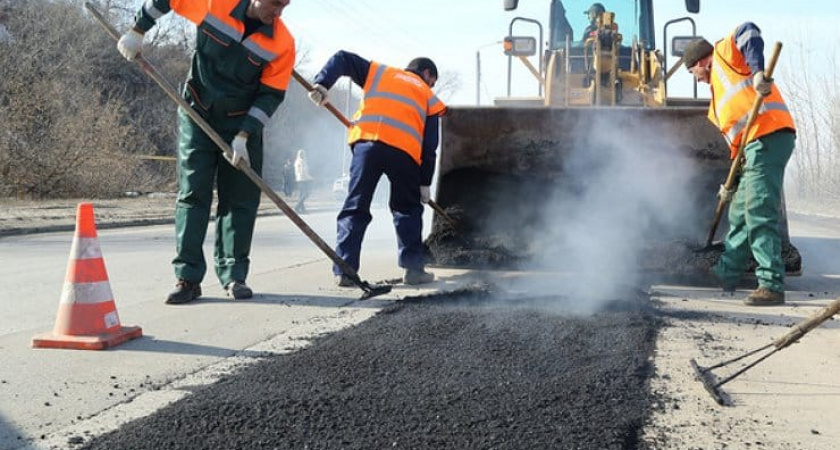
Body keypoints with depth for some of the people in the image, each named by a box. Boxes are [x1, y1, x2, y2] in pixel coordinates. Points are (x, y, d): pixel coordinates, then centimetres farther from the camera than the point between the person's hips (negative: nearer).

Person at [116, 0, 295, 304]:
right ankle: (188, 277, -2)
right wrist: (138, 31, 3)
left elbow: (271, 94, -11)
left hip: (243, 122, 1)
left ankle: (234, 275, 11)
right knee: (192, 195, -3)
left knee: (240, 199, 1)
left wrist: (243, 135, -18)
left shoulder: (282, 43, -14)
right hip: (196, 114, 0)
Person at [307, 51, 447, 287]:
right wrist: (425, 183, 20)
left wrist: (322, 83, 7)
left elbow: (342, 59, 19)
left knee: (355, 208, 4)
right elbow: (430, 146, 18)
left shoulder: (379, 72, 30)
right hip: (405, 150, 0)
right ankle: (414, 268, 13)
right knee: (408, 209, 17)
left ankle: (344, 270, -1)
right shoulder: (429, 97, 26)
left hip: (367, 141, 1)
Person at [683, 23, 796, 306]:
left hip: (769, 136, -10)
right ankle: (727, 274, 33)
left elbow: (748, 32, -13)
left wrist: (758, 72, -26)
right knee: (740, 214, 19)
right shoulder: (719, 91, 30)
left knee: (759, 214, -14)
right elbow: (736, 140, 28)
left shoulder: (724, 52, 9)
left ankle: (772, 285, -13)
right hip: (755, 144, 10)